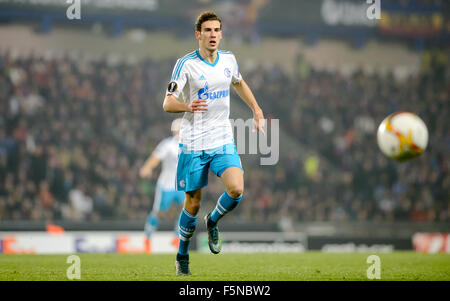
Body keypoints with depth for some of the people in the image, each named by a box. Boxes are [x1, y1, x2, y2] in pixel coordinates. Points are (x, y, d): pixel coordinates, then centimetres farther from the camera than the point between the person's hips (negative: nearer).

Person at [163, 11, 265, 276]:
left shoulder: (229, 59, 5)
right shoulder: (186, 64, -10)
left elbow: (239, 83, 27)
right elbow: (168, 103, -14)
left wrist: (257, 110, 22)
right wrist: (188, 106, -34)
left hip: (223, 140, 3)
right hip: (193, 144, -3)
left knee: (236, 190, -19)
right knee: (193, 204, 2)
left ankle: (213, 222, 13)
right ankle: (182, 256, 24)